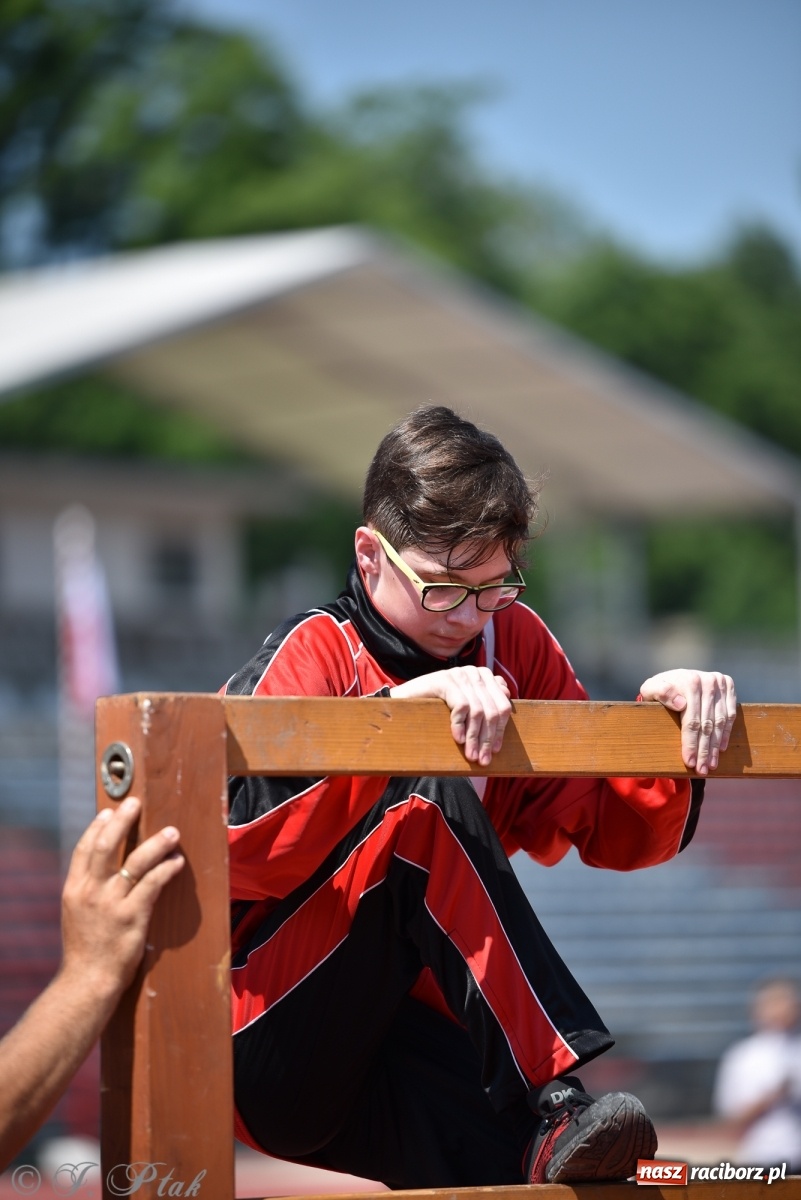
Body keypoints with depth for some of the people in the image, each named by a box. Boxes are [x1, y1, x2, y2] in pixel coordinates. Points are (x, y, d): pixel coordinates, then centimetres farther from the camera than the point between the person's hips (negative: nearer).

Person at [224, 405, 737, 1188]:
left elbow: (615, 831, 6)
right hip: (273, 1043, -4)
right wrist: (397, 708, -35)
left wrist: (669, 721, -14)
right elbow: (235, 850, -27)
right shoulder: (313, 653, -9)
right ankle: (553, 1108, -33)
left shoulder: (512, 644, 8)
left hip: (411, 1051, 4)